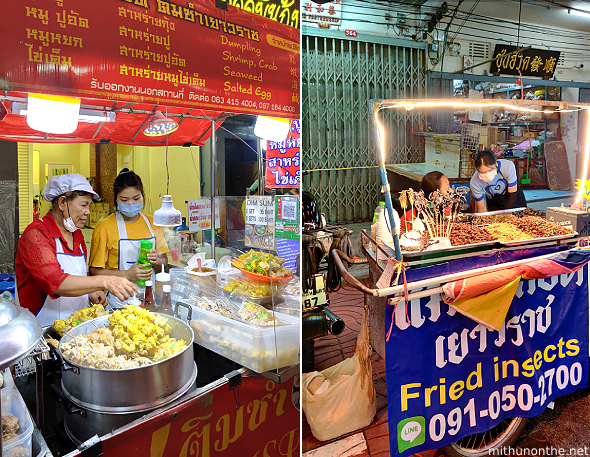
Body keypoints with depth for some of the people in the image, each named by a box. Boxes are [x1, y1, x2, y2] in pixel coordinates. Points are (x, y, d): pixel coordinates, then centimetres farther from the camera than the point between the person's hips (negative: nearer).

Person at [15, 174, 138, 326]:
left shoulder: (77, 235, 14)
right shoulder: (36, 234, -11)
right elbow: (55, 282, -26)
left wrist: (90, 294, 4)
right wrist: (105, 282, -33)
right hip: (45, 328, -6)